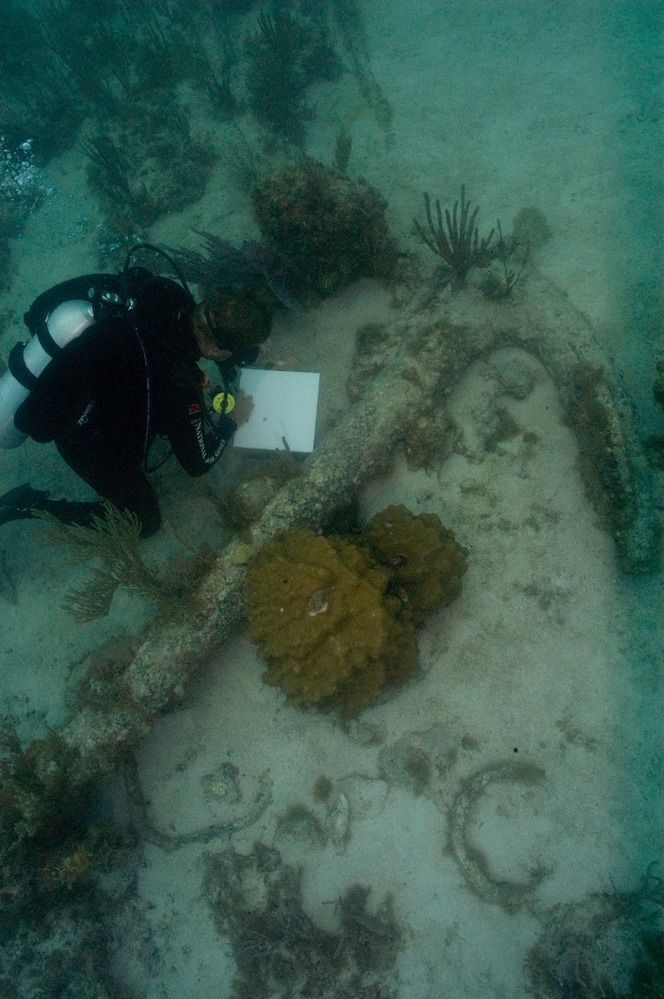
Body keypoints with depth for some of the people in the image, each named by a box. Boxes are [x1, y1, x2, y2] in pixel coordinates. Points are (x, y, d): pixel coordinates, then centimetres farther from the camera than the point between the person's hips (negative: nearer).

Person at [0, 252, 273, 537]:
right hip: (83, 437, -7)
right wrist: (232, 420, -4)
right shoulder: (180, 389, -39)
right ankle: (30, 503, 7)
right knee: (145, 521, 10)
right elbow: (198, 462, -21)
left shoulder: (167, 294, -24)